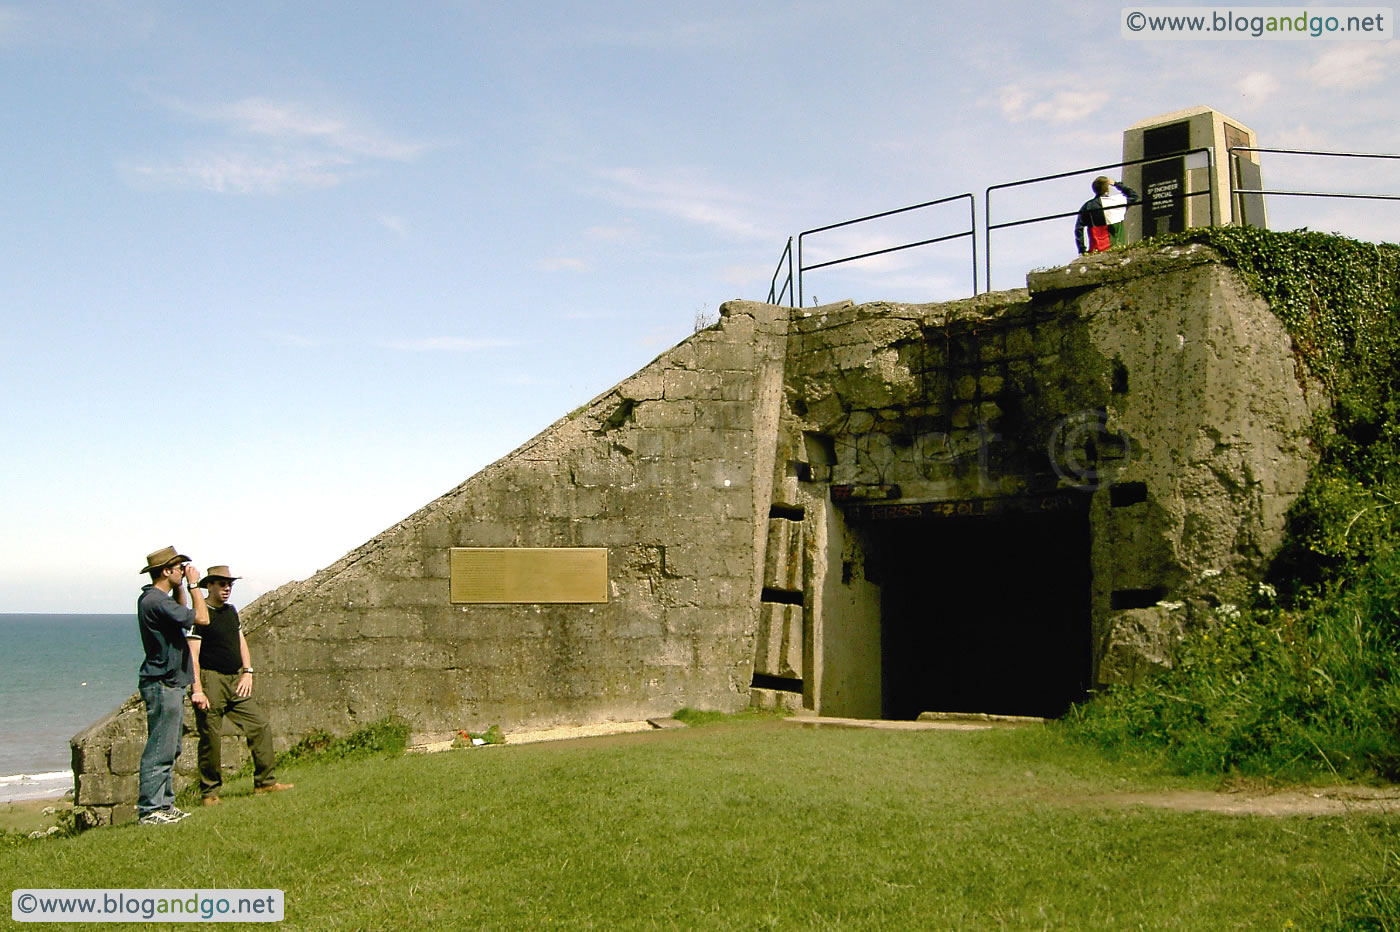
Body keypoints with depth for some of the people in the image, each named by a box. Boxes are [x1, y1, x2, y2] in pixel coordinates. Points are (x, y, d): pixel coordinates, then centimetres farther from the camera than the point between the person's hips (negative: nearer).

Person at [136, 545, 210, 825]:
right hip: (162, 684, -11)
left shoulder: (153, 598, 13)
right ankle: (149, 810, -3)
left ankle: (164, 805, 21)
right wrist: (193, 584, -10)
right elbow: (202, 618, -20)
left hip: (171, 684, 11)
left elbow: (182, 612, 33)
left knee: (169, 749, 15)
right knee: (159, 750, -7)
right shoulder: (155, 601, -19)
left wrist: (181, 587, 19)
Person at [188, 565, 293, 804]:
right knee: (210, 740, -1)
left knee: (260, 726, 4)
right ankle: (209, 792, 10)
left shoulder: (231, 611, 14)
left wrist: (248, 672, 8)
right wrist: (197, 689, -21)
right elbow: (193, 654, -15)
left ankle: (265, 782, 11)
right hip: (211, 680, -7)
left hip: (235, 680, 7)